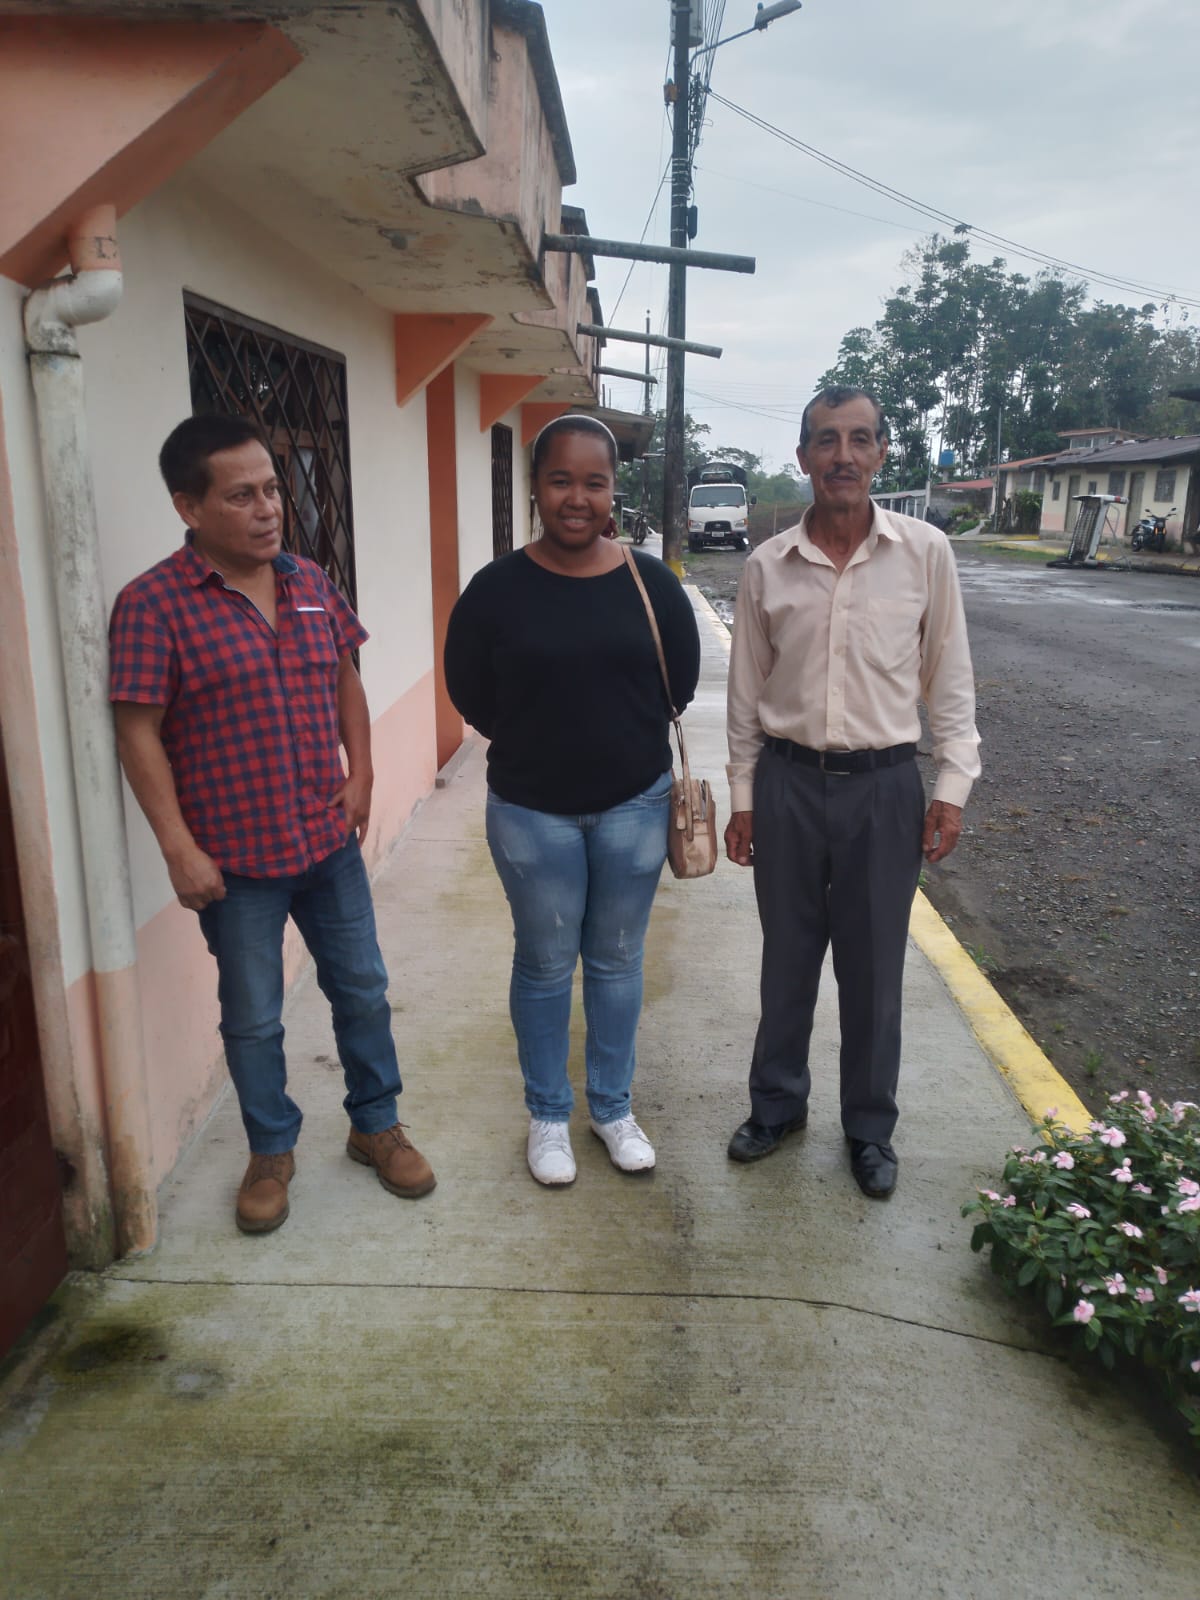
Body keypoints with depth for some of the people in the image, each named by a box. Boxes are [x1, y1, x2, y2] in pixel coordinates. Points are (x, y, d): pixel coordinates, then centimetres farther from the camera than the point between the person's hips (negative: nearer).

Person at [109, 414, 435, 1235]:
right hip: (234, 857, -4)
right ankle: (271, 1151, 34)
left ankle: (377, 1125, 36)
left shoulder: (311, 583, 3)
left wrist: (361, 774, 4)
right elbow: (139, 734, -12)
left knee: (362, 990, 15)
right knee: (253, 1019, 12)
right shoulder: (152, 604, -13)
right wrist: (179, 847, -15)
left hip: (331, 841, 5)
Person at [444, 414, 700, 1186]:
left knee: (617, 962, 15)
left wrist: (622, 743, 5)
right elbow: (471, 693, -1)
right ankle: (548, 1115, 32)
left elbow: (681, 682, 4)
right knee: (545, 966, 12)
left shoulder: (651, 582, -6)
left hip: (634, 806, 2)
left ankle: (613, 1107, 35)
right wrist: (540, 746, 4)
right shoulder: (498, 588, -10)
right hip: (532, 812, -1)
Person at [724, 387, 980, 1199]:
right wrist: (742, 797, 5)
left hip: (884, 784, -1)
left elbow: (951, 679, 1)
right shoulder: (767, 566, -1)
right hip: (788, 780, 1)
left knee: (873, 968, 10)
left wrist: (953, 784, -4)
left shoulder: (926, 553, -4)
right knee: (788, 958, 15)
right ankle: (778, 1103, 35)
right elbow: (747, 692, 5)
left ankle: (870, 1127, 30)